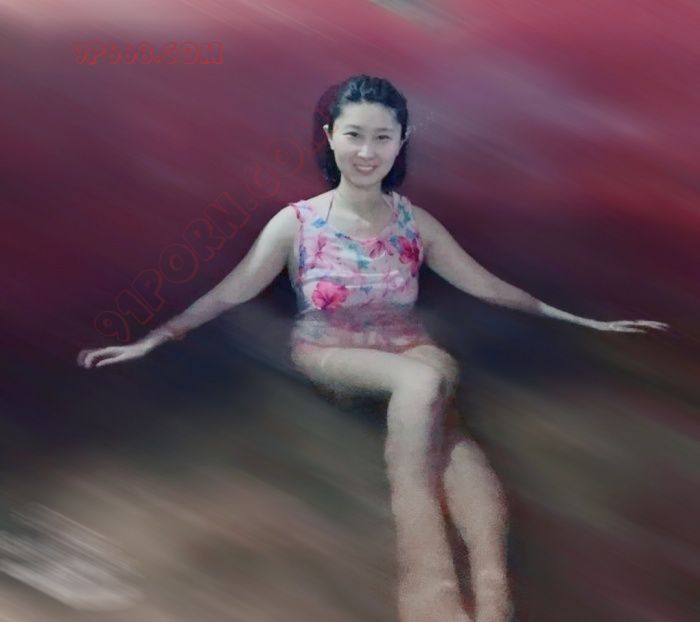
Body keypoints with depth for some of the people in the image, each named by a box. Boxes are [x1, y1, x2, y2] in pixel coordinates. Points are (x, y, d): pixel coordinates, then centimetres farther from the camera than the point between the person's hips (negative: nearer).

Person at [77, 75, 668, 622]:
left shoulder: (416, 222, 10)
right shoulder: (297, 221, 2)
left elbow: (488, 285, 15)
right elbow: (227, 293, 3)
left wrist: (582, 322, 16)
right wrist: (150, 341, -2)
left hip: (407, 353, 2)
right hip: (329, 357, -2)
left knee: (429, 386, -35)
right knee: (428, 380, -34)